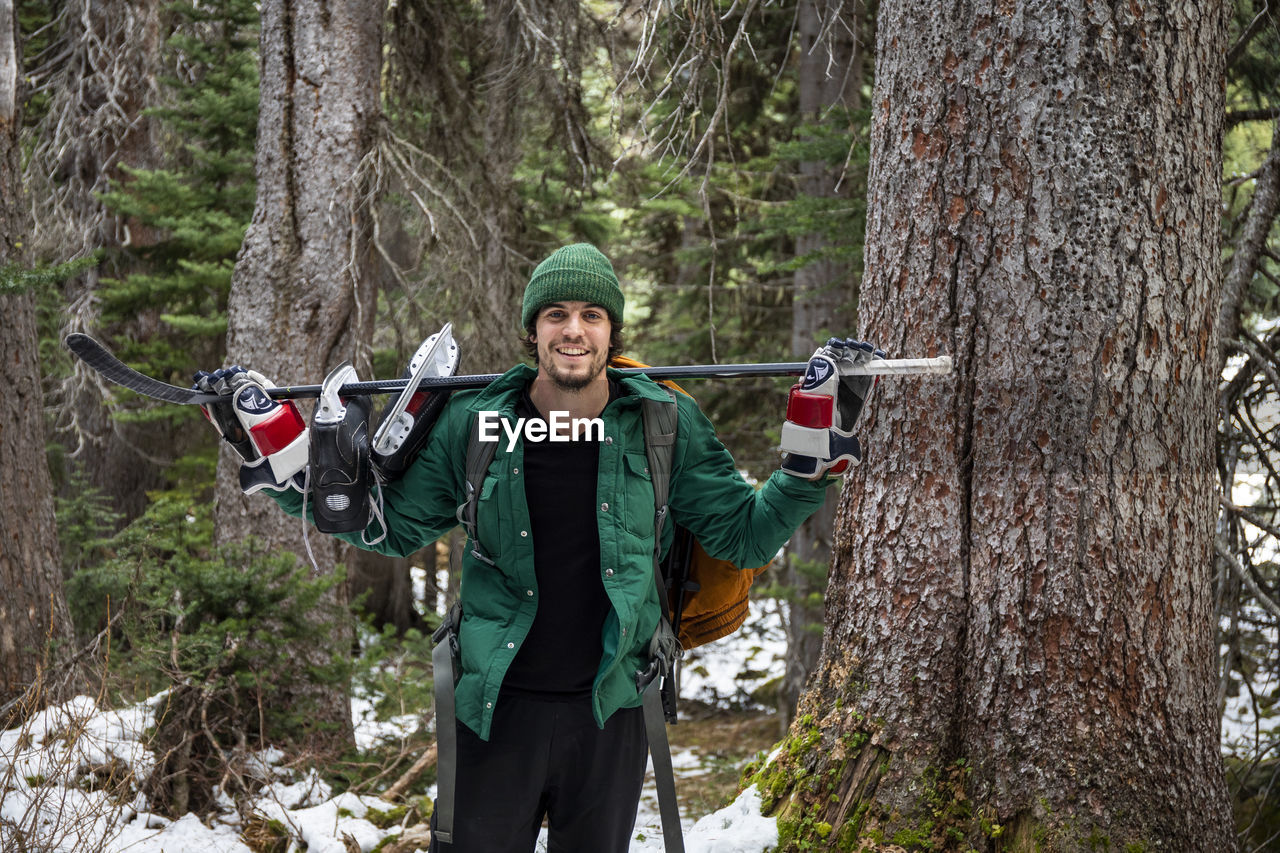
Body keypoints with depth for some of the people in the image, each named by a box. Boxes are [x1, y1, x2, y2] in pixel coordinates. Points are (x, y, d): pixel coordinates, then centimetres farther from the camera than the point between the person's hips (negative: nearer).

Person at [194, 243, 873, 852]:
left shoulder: (666, 427, -3)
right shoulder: (474, 424, -4)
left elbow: (745, 535, 3)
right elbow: (390, 525, 7)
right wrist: (270, 436, 1)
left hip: (608, 712, 1)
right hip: (495, 708, -1)